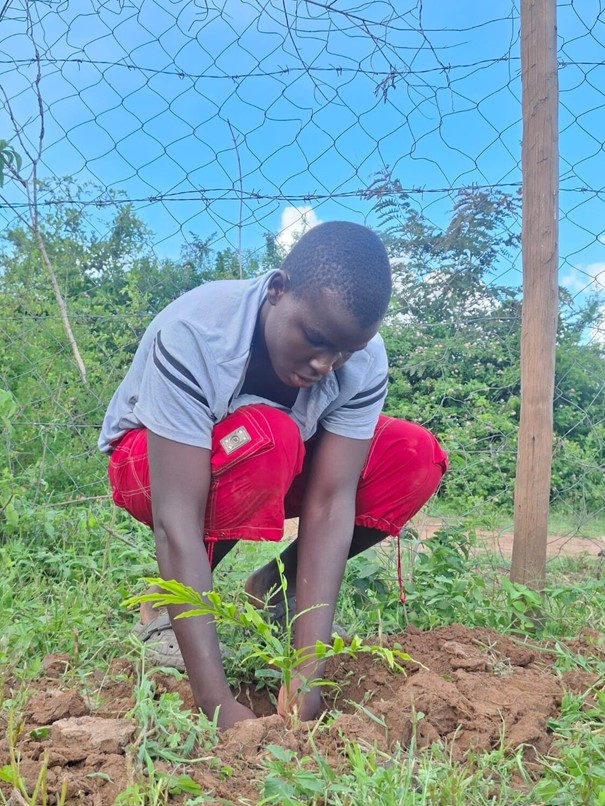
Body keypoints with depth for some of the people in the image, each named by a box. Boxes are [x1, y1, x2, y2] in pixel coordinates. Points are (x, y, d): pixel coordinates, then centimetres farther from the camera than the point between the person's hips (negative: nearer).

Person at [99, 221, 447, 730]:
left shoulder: (365, 361, -23)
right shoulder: (194, 334, -36)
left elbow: (330, 505, -28)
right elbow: (177, 522, -40)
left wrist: (306, 675, -35)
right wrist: (217, 703, -43)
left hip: (274, 474, 4)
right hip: (150, 461, -4)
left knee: (417, 457, -17)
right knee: (266, 439, -37)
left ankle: (274, 588, 0)